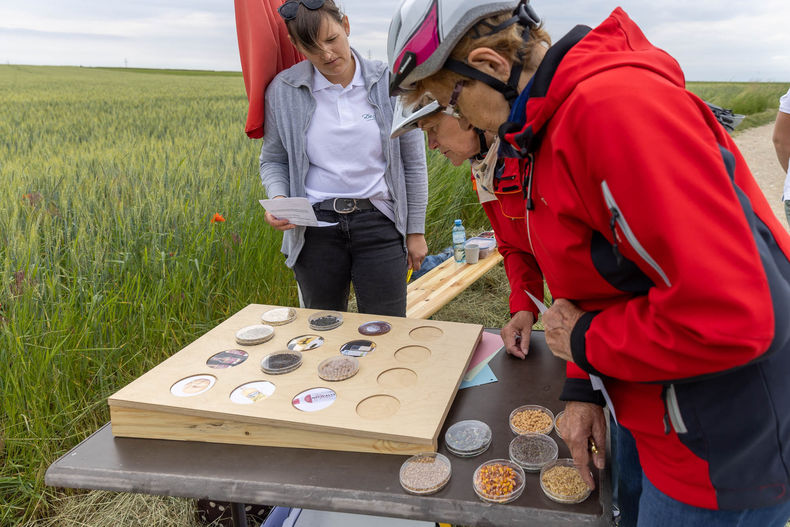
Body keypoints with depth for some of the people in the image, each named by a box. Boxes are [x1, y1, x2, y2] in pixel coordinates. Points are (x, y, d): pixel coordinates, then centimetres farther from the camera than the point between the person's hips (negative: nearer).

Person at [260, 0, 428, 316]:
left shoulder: (389, 83, -3)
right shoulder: (283, 91, -2)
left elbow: (413, 162, 3)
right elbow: (273, 160, 10)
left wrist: (416, 231, 4)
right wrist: (278, 199, -12)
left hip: (379, 222, -1)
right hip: (316, 228, 1)